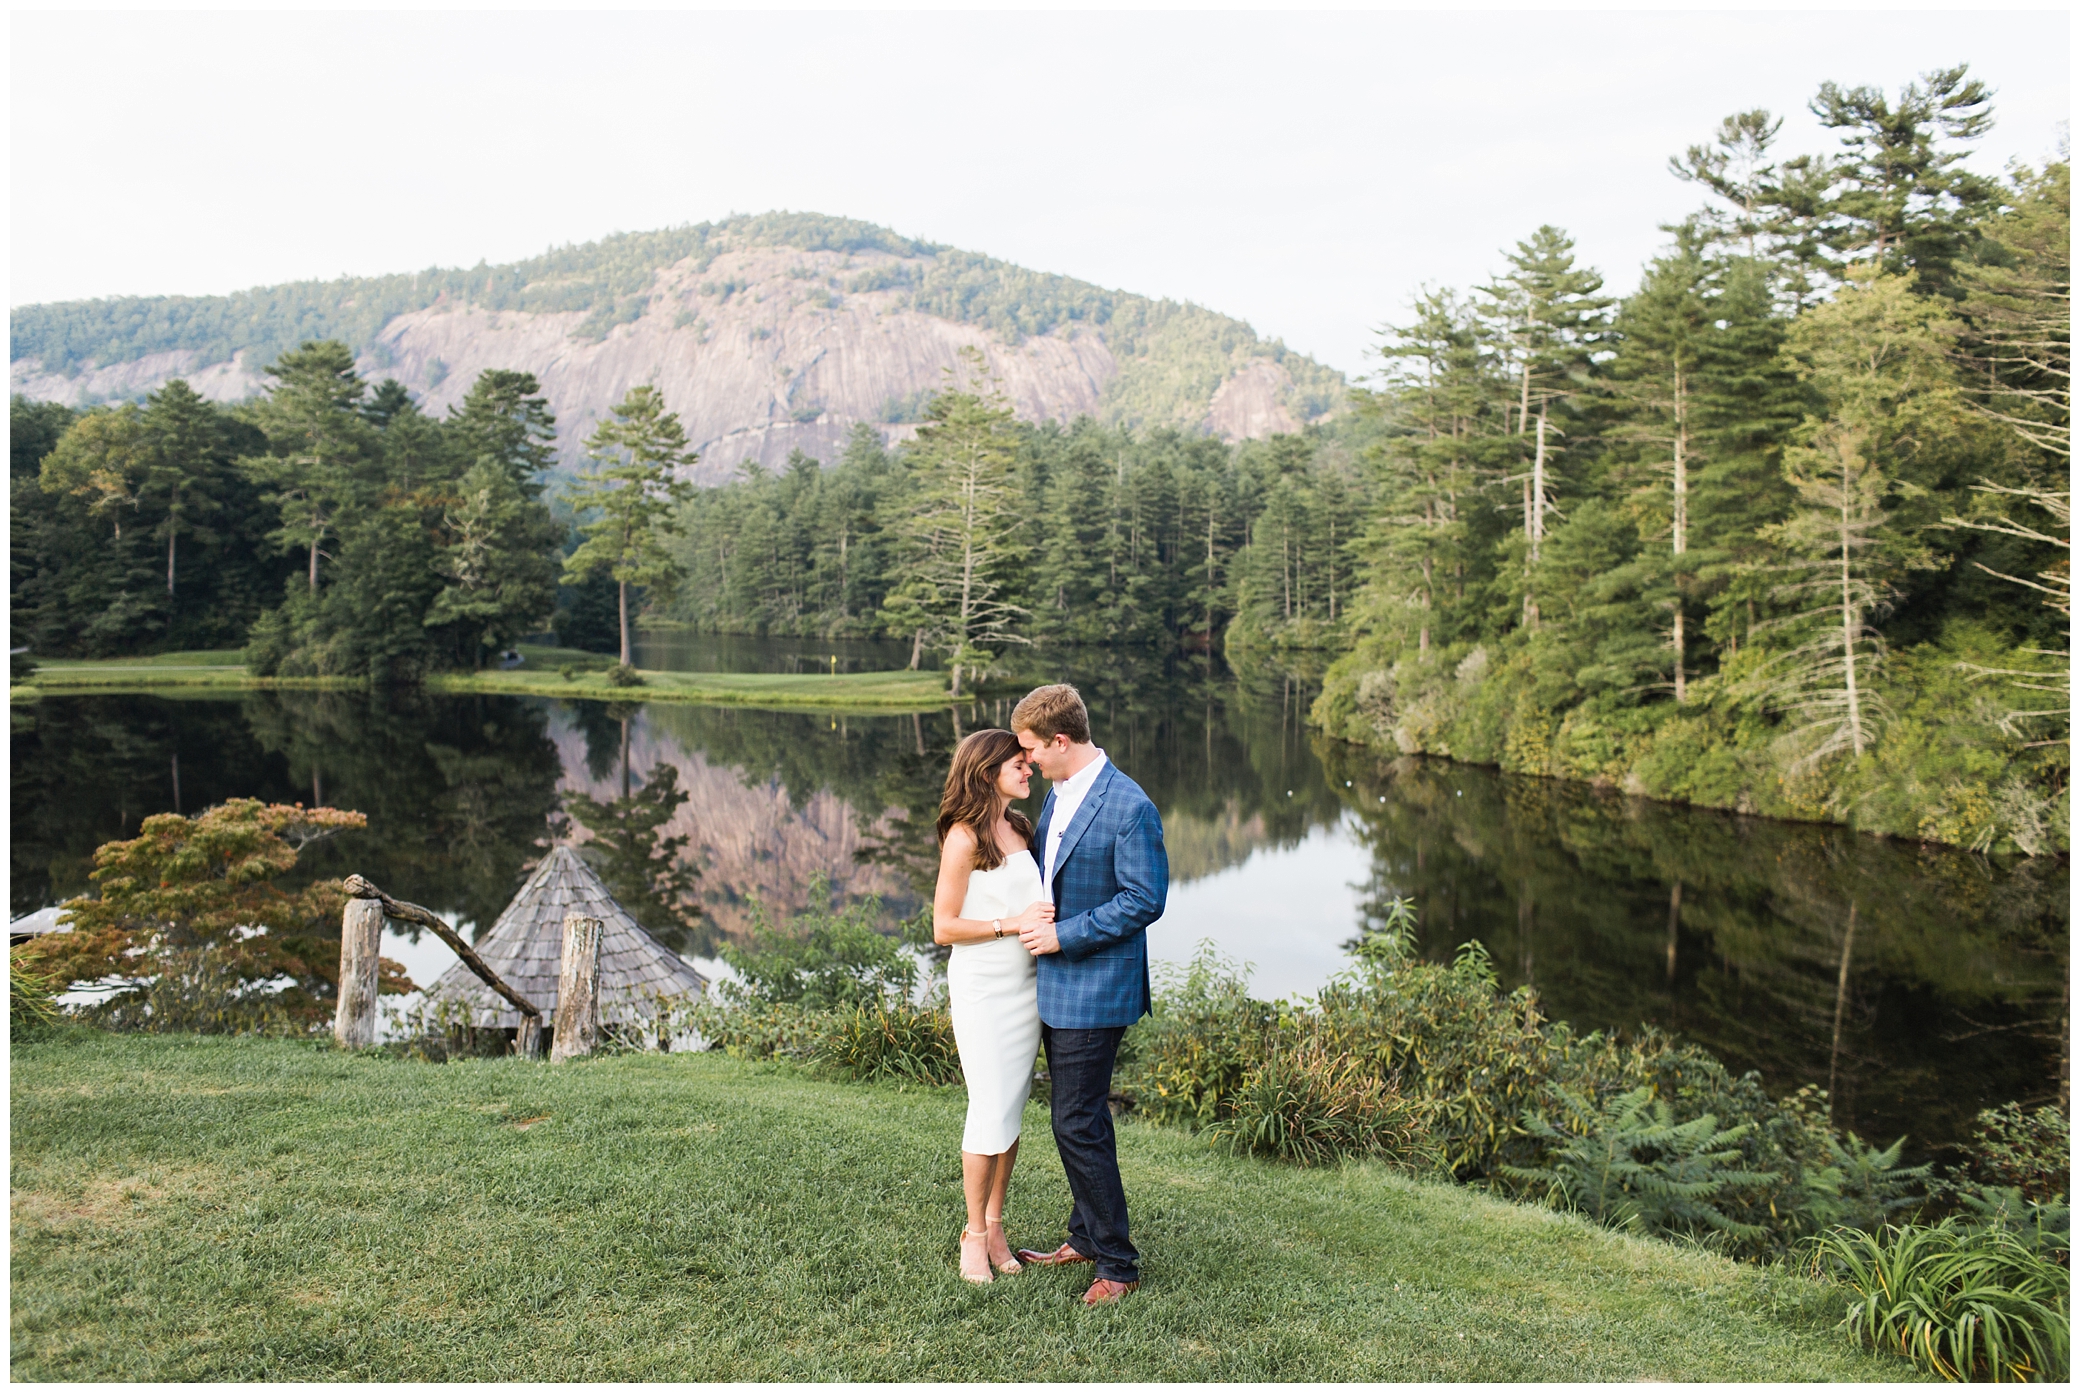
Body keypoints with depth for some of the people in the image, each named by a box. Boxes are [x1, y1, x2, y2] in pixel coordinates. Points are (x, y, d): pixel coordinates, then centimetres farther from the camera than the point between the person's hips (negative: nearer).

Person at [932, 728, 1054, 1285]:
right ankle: (974, 1234, 16)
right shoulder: (964, 837, -12)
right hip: (981, 988, -7)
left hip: (1027, 984, 7)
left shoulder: (1020, 828, 9)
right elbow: (944, 927, -12)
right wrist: (1012, 924, -16)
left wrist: (1049, 920, 2)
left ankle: (995, 1225, 24)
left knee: (1014, 1110, 11)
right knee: (991, 1113, -2)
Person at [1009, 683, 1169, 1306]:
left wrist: (1063, 935, -19)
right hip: (1057, 985, 9)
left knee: (1079, 1125, -5)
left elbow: (1145, 900, -20)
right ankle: (1085, 1238, 33)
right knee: (1080, 1118, 18)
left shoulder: (1129, 807, -19)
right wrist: (1034, 924, 11)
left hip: (1095, 990, -9)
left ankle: (1117, 1264, 9)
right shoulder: (1058, 794, 9)